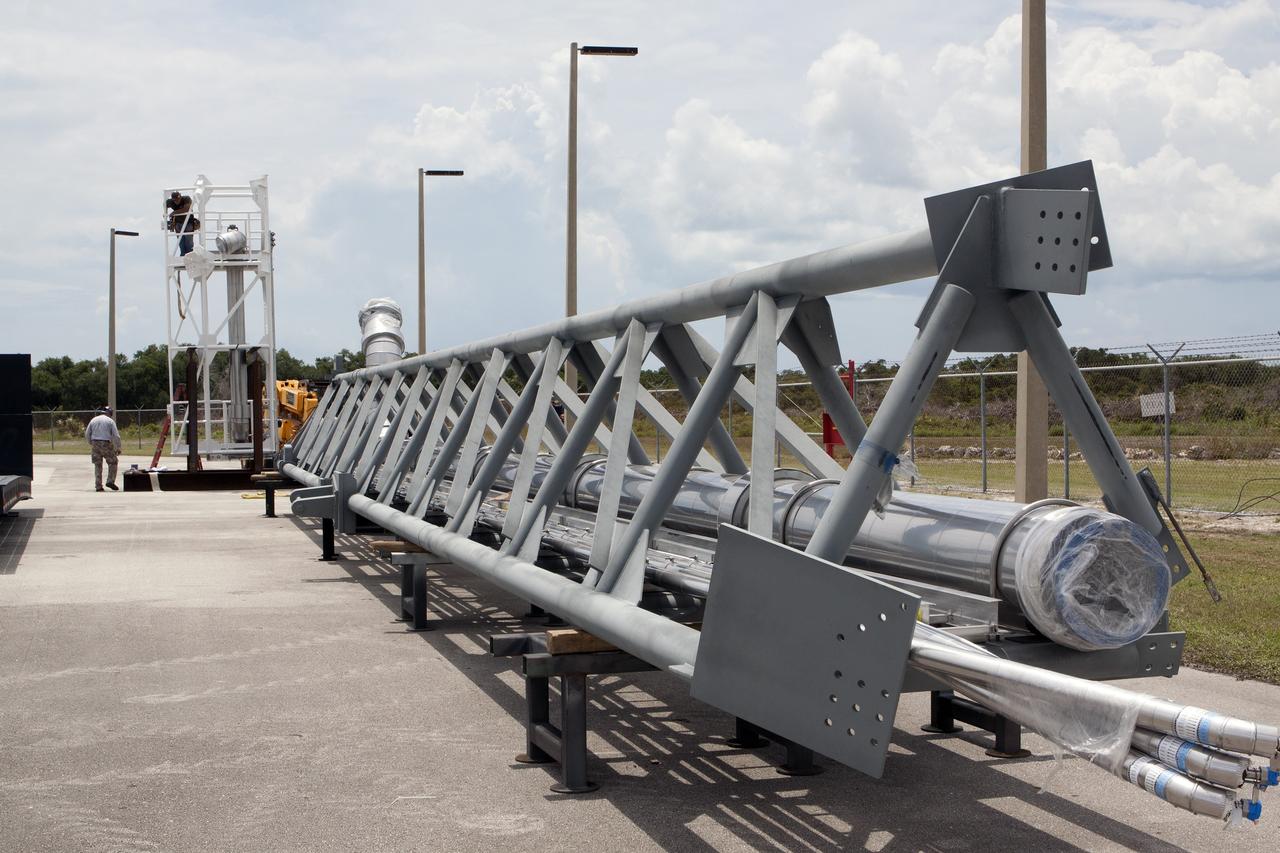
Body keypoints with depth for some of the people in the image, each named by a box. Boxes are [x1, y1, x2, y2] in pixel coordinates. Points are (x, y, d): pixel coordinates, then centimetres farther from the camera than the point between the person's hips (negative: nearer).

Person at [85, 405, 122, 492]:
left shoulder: (93, 420, 11)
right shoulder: (110, 421, 1)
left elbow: (87, 434, 11)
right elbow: (116, 435, -5)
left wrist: (91, 444, 24)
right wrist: (118, 448, 1)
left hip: (95, 444, 4)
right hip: (106, 444, -4)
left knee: (97, 465, 9)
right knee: (113, 462, 11)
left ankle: (98, 486, 6)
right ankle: (110, 481, -1)